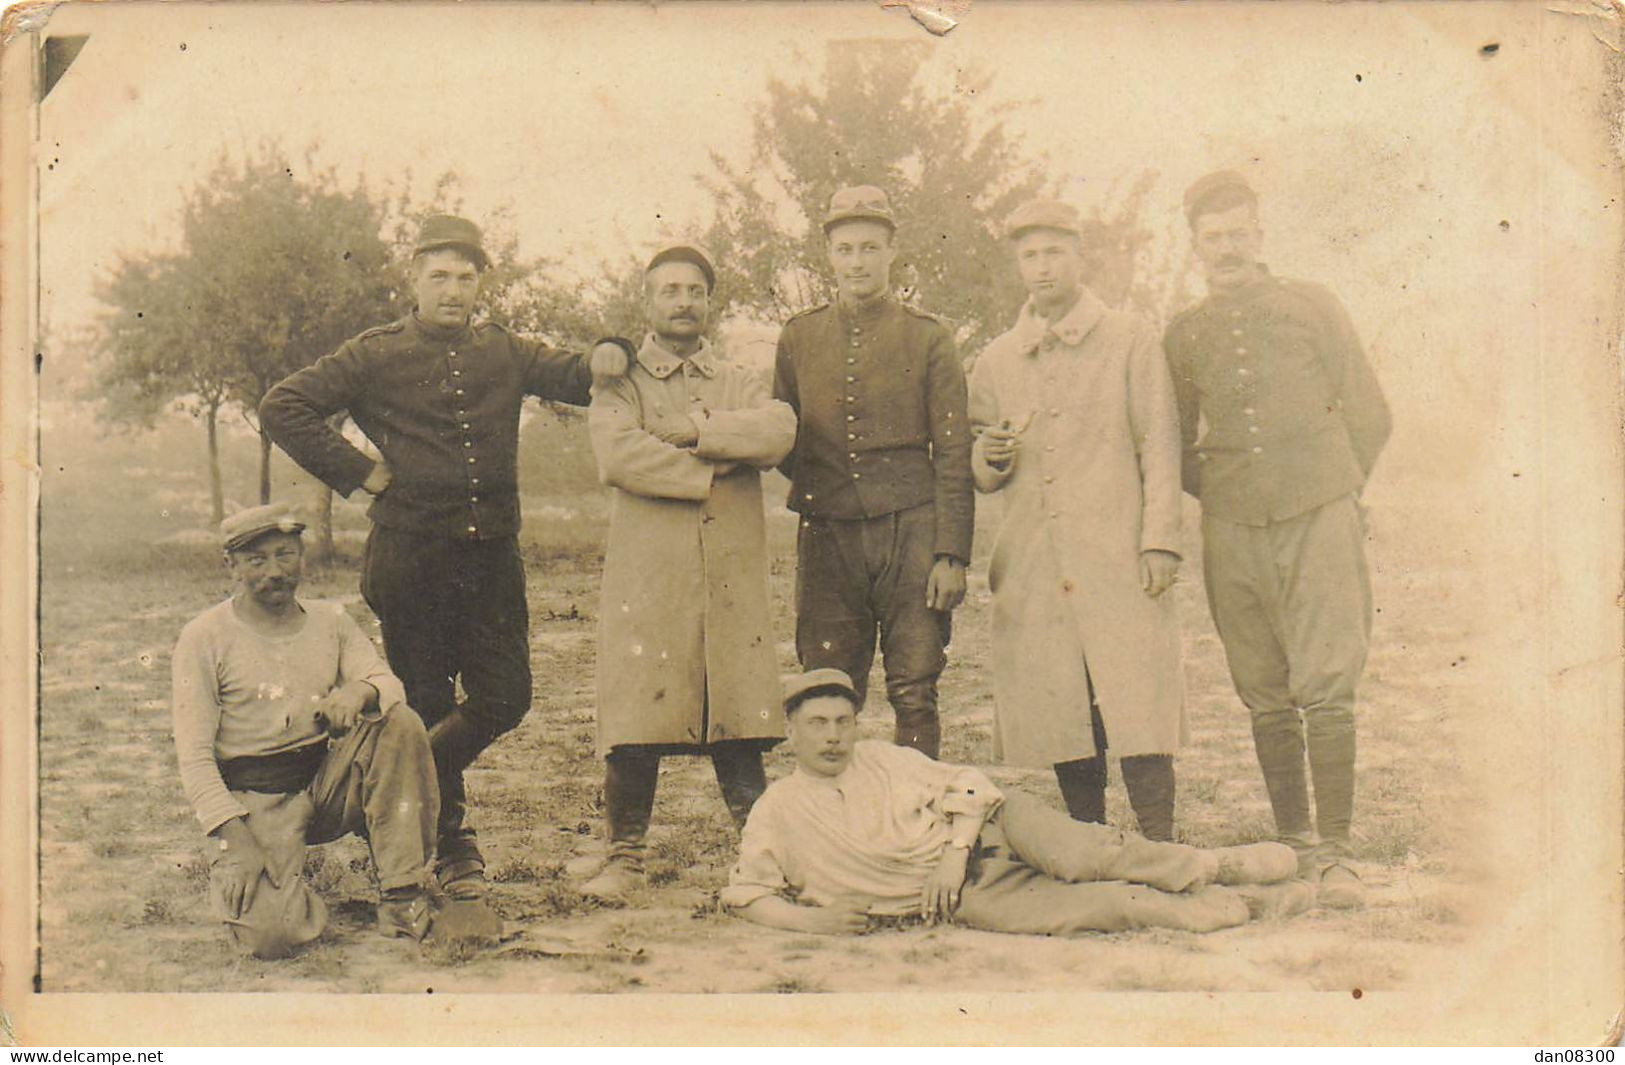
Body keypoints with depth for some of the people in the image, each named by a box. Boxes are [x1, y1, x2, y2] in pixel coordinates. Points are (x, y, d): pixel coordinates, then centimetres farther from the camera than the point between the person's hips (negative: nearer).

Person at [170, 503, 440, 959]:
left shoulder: (331, 621, 9)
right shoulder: (203, 638, -5)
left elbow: (390, 684, -4)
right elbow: (194, 755, -9)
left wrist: (360, 689, -30)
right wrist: (234, 841, -21)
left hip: (326, 780, 4)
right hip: (252, 798, -4)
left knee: (399, 722, -23)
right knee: (271, 931, -27)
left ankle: (401, 895, -17)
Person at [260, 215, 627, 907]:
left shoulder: (504, 353, 12)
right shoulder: (376, 356, 0)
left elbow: (574, 379, 18)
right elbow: (282, 408, -3)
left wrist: (607, 358, -5)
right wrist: (356, 471, -7)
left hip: (492, 555, 4)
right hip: (409, 558, -4)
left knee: (505, 698, 2)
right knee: (428, 704, 4)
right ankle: (451, 846, 20)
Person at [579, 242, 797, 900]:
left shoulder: (740, 381, 18)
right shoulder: (620, 383, 9)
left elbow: (780, 431, -4)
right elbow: (617, 455, -12)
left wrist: (696, 428, -10)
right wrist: (712, 471, -9)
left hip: (733, 576, 2)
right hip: (647, 575, -2)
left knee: (739, 722, 1)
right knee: (635, 724, -4)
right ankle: (625, 856, 7)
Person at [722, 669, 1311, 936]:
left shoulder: (884, 758, 7)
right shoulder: (777, 812, 0)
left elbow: (966, 783, 7)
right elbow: (744, 894, 2)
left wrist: (954, 851, -9)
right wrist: (807, 918, -14)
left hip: (990, 828, 2)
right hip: (963, 895, -2)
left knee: (1080, 855, -28)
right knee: (1102, 905, -21)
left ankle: (1212, 867, -16)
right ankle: (1229, 906, -17)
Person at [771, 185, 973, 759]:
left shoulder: (927, 338, 4)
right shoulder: (798, 338, 11)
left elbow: (953, 455, 1)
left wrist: (951, 556, -6)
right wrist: (816, 488, -1)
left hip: (911, 532, -2)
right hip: (827, 538, 2)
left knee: (914, 696, 0)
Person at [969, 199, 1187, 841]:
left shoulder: (1130, 342, 7)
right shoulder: (996, 361, 16)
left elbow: (1159, 447, 2)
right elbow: (980, 475, 21)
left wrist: (1160, 541, -7)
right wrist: (989, 457, -3)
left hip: (1118, 561, -3)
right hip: (1032, 569, 3)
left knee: (1139, 712, -7)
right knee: (1061, 717, 5)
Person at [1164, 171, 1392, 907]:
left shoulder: (1311, 306, 6)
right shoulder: (1183, 334, 10)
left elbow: (1369, 414, 9)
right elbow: (1171, 443, 21)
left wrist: (1333, 492, 10)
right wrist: (1218, 492, 9)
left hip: (1320, 520, -2)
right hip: (1233, 532, 2)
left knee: (1325, 687, -10)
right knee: (1267, 699, 5)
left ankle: (1335, 854, -5)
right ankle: (1292, 847, 15)